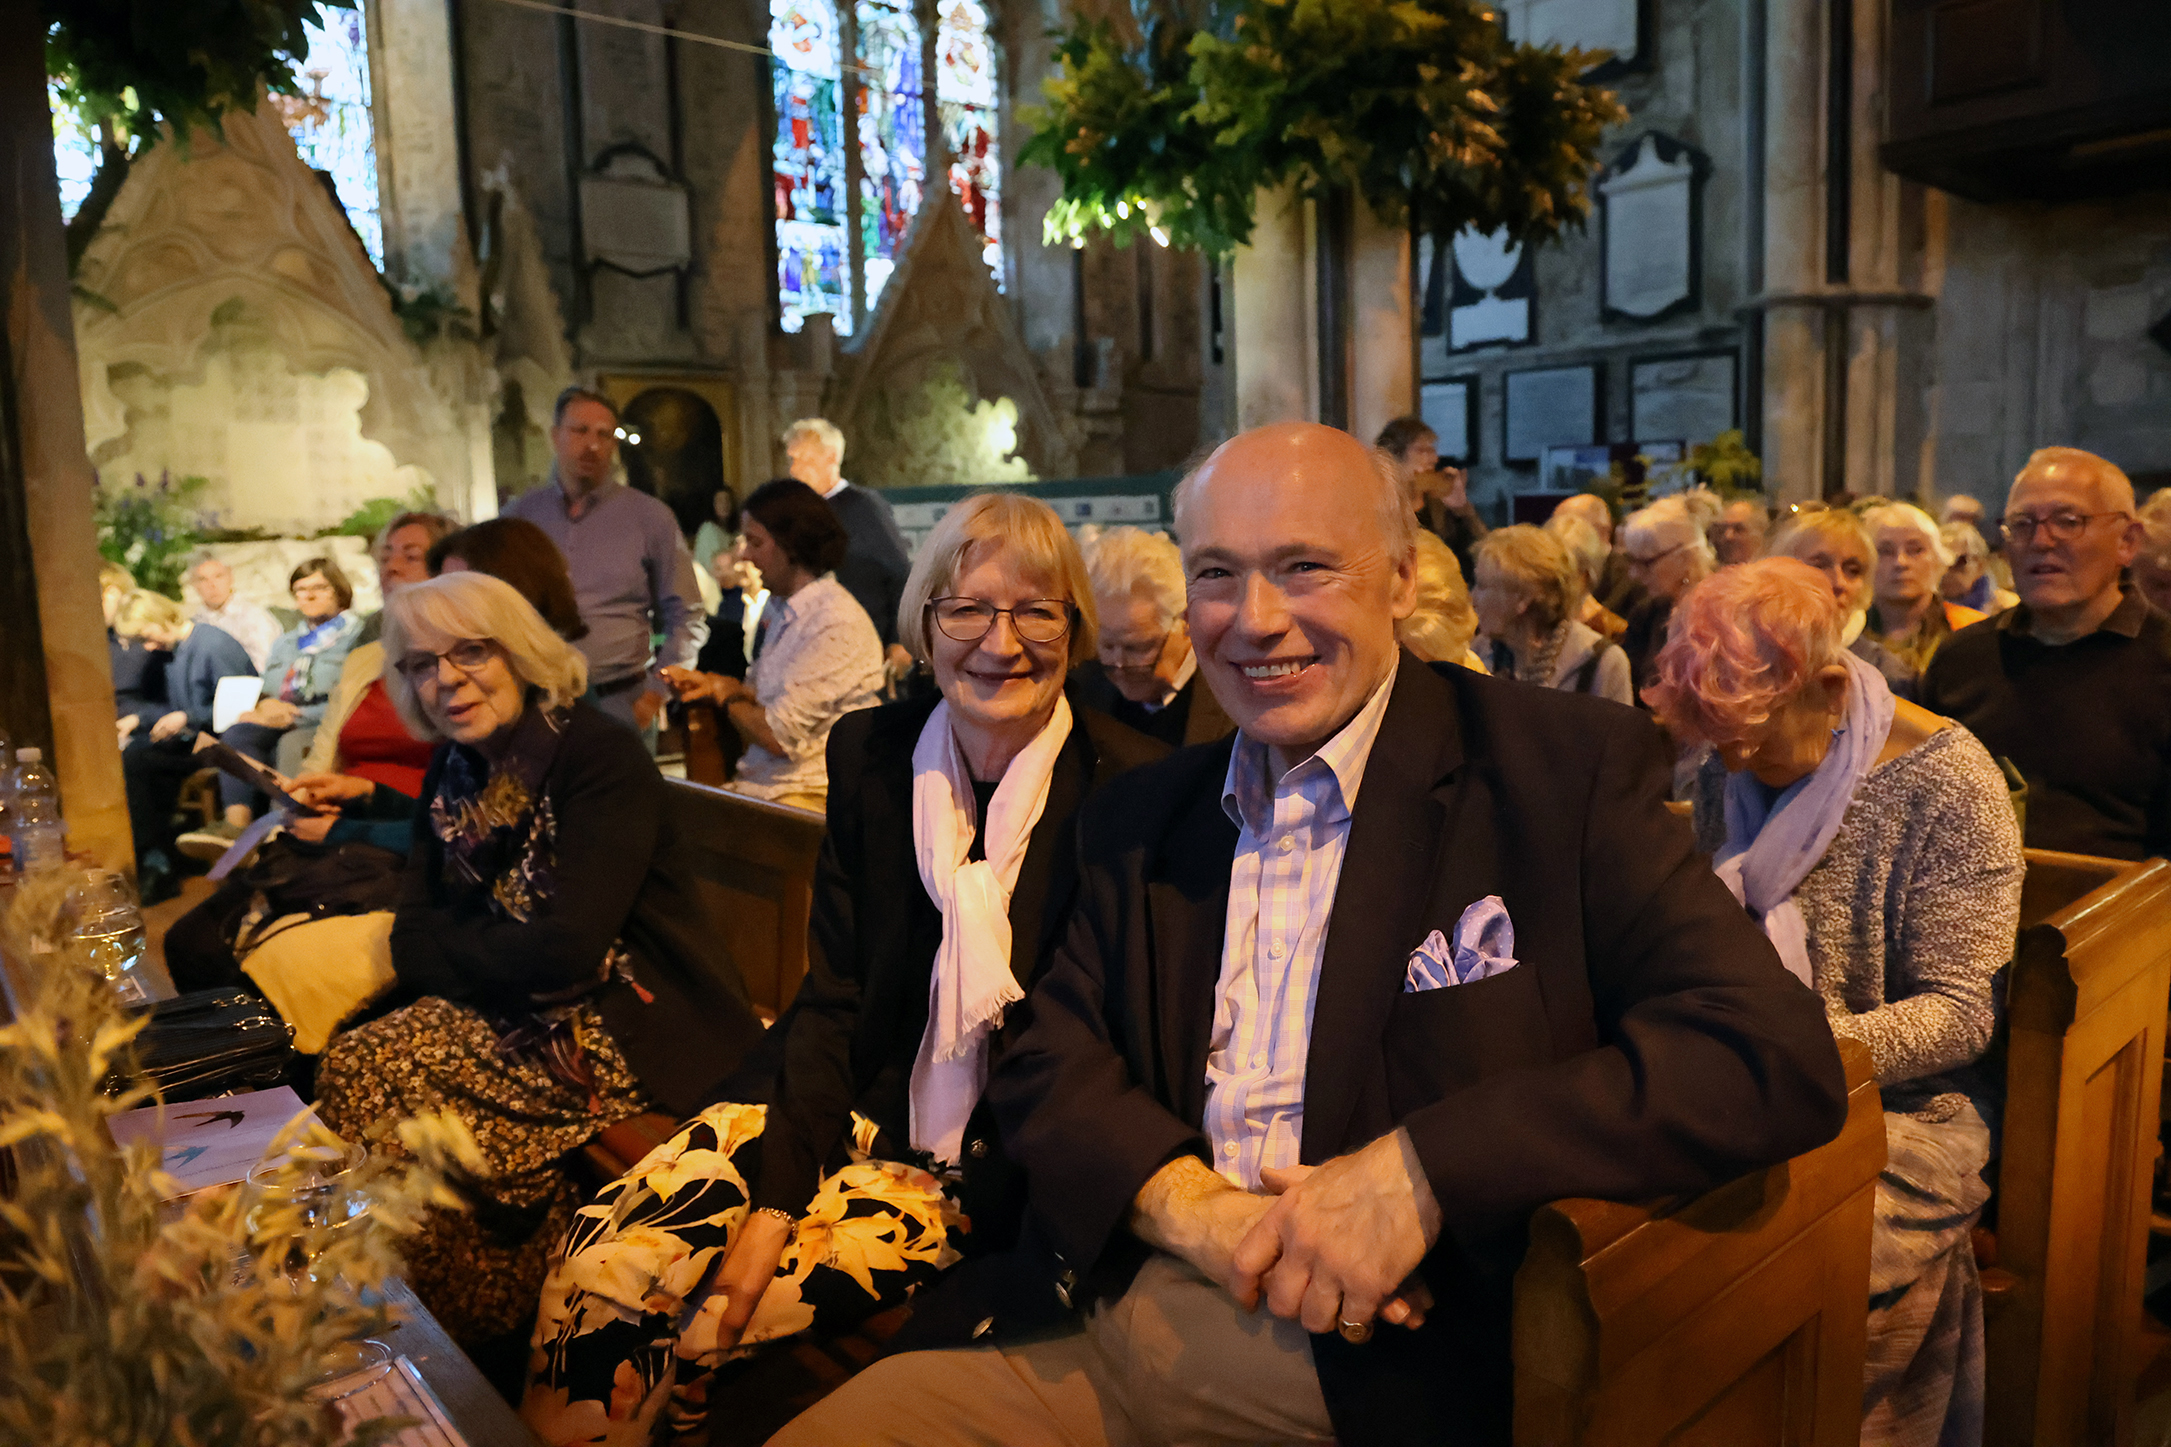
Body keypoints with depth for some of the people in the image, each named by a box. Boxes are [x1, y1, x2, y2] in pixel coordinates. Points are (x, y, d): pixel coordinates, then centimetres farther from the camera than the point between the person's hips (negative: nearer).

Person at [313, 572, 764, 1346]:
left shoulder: (600, 755, -16)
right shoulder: (453, 774, 8)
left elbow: (567, 950, -22)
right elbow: (412, 943, 4)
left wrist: (452, 950, -5)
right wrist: (499, 956, -16)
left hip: (636, 1026, -7)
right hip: (524, 1016, 8)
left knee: (375, 1075, -14)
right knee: (352, 1060, -10)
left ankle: (475, 1324, 5)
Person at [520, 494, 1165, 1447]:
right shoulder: (873, 754, 0)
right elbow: (831, 999, 0)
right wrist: (777, 1189, -12)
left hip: (985, 1172, -4)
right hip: (843, 1111, 4)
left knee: (692, 1328, -17)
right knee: (600, 1271, -15)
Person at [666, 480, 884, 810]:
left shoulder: (837, 625, -17)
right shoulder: (783, 607, 14)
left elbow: (778, 735, -17)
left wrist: (725, 694, 1)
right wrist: (711, 683, 8)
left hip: (806, 796, -9)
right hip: (756, 783, 9)